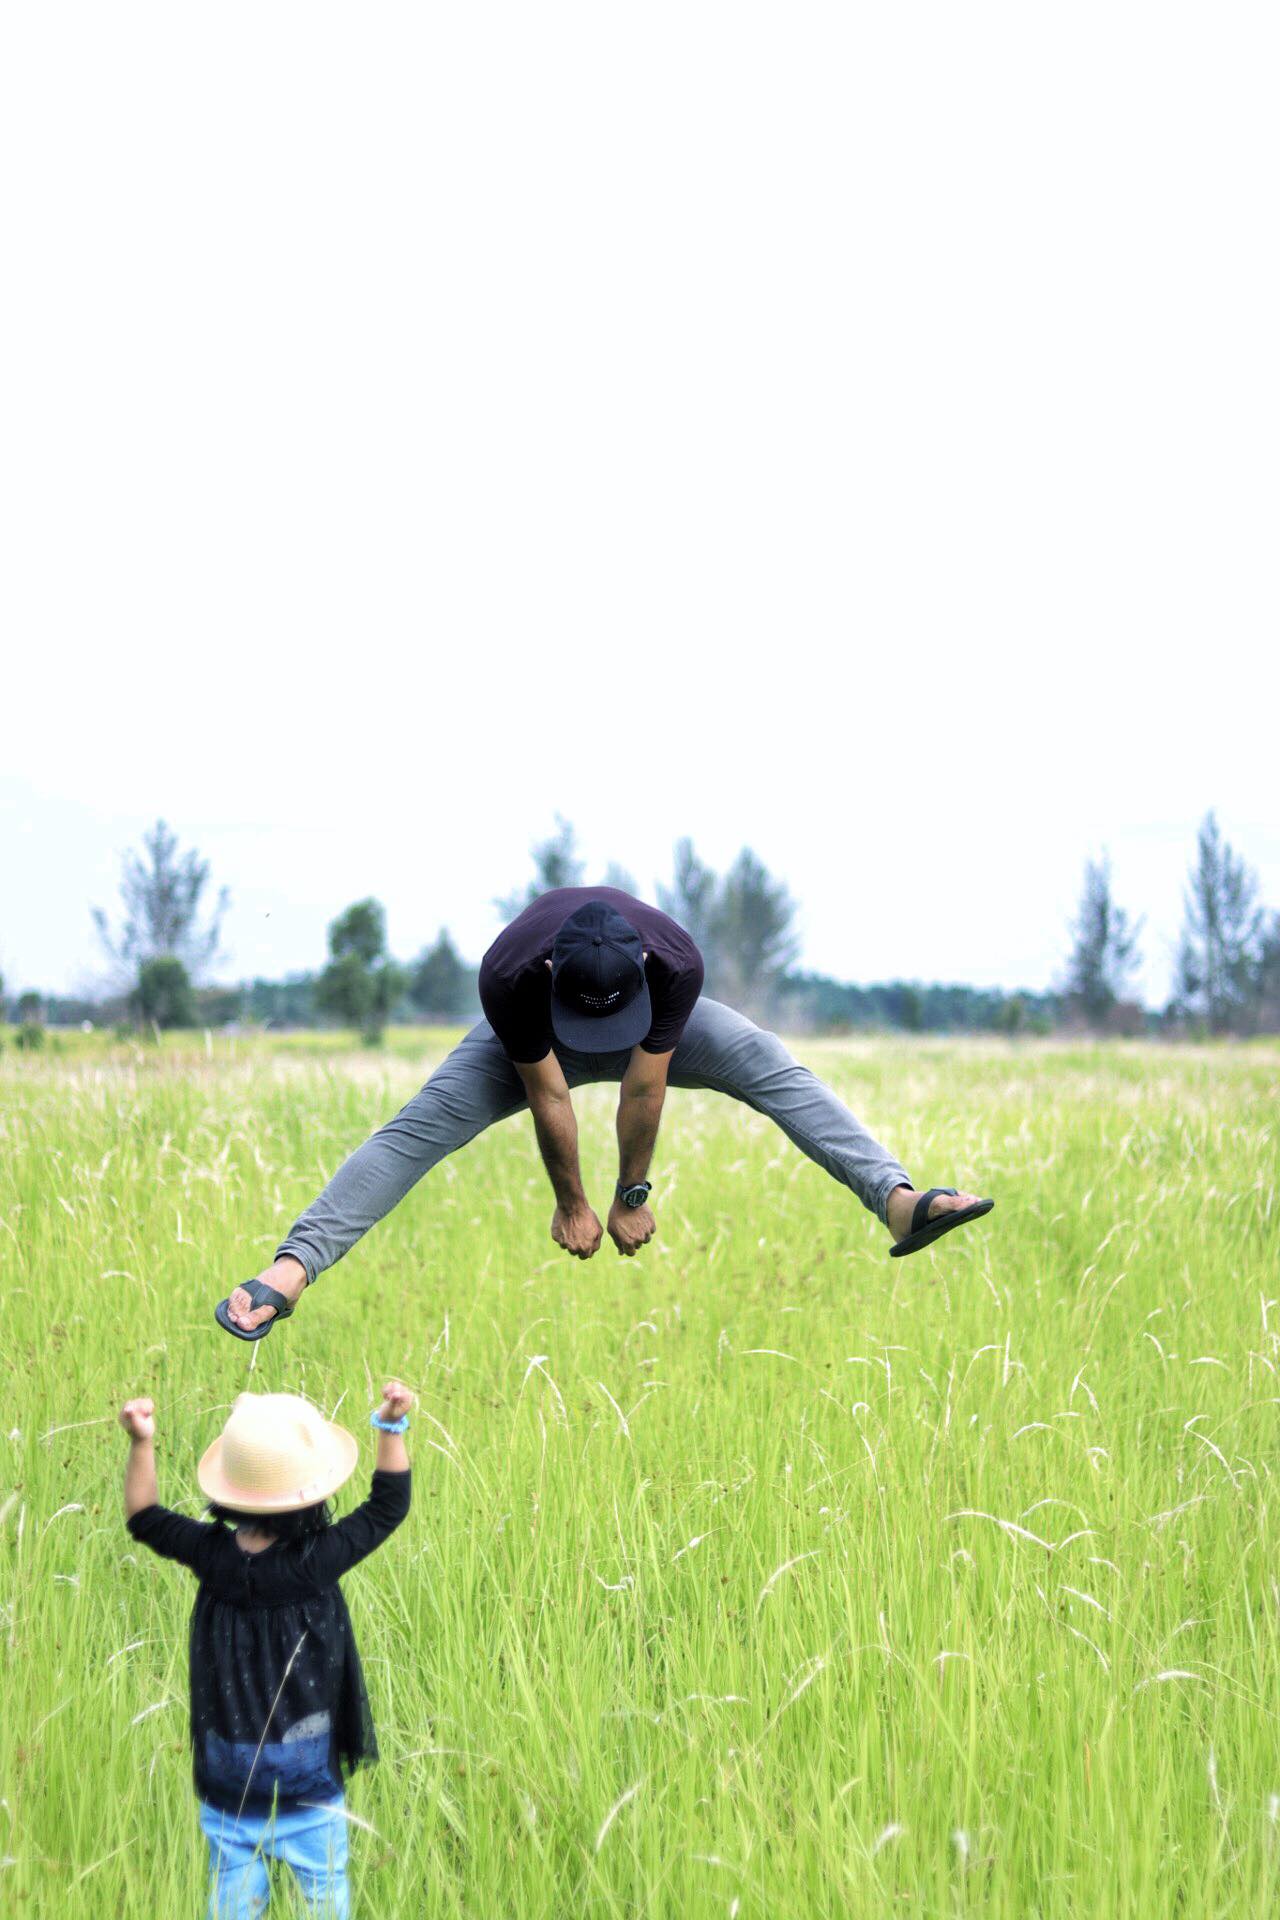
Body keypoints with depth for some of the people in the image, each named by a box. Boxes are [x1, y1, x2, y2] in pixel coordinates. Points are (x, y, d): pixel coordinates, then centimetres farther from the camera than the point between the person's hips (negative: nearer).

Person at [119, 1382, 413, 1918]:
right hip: (309, 1783, -3)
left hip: (228, 1780, 3)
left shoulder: (211, 1554, -13)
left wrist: (141, 1444, 2)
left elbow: (144, 1519, 5)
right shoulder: (319, 1559, -21)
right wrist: (392, 1427, -6)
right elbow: (389, 1504, -7)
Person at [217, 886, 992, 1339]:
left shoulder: (676, 964, -40)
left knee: (776, 1070, -22)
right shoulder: (510, 979, -41)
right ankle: (293, 1269, -33)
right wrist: (572, 1206, -16)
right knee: (422, 1125, -22)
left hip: (657, 1031, 1)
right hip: (533, 1040, -1)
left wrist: (633, 1196, -16)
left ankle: (898, 1200, -35)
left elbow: (643, 1091, -28)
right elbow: (550, 1098, -29)